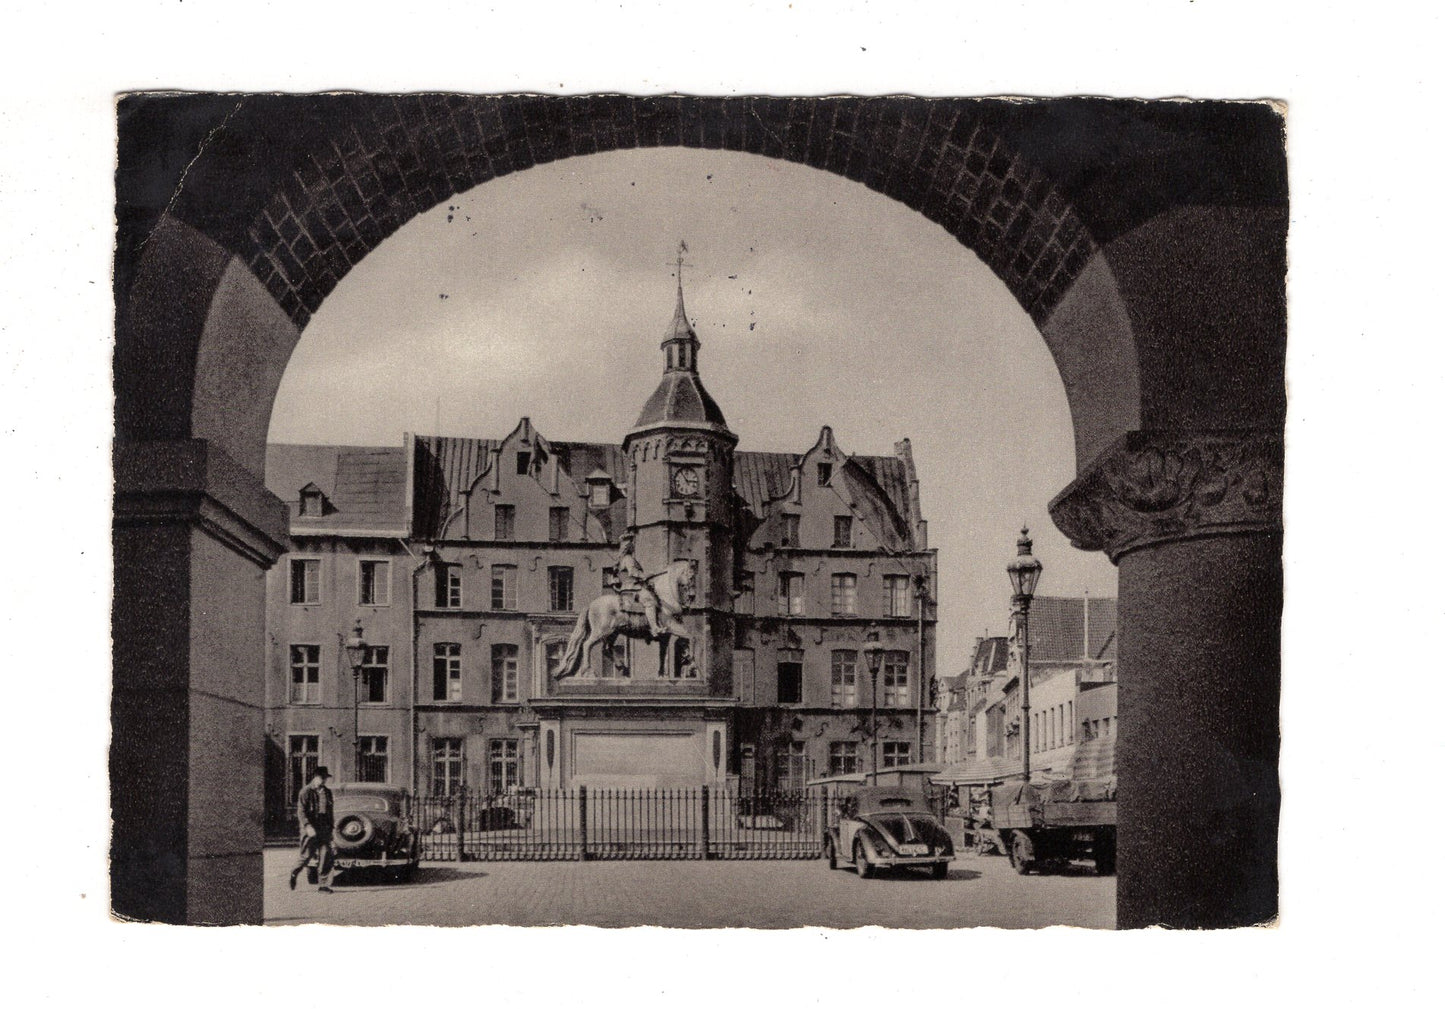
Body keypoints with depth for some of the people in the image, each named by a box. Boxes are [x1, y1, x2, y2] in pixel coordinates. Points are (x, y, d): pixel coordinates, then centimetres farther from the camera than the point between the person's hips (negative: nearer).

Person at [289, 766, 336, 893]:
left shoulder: (327, 792, 14)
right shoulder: (306, 792, -4)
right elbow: (300, 812, -10)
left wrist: (331, 827, 15)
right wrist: (307, 826, -21)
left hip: (324, 830, 4)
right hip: (310, 830, -4)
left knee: (325, 856, -7)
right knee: (306, 856, -1)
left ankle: (324, 885, -4)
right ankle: (294, 874, 28)